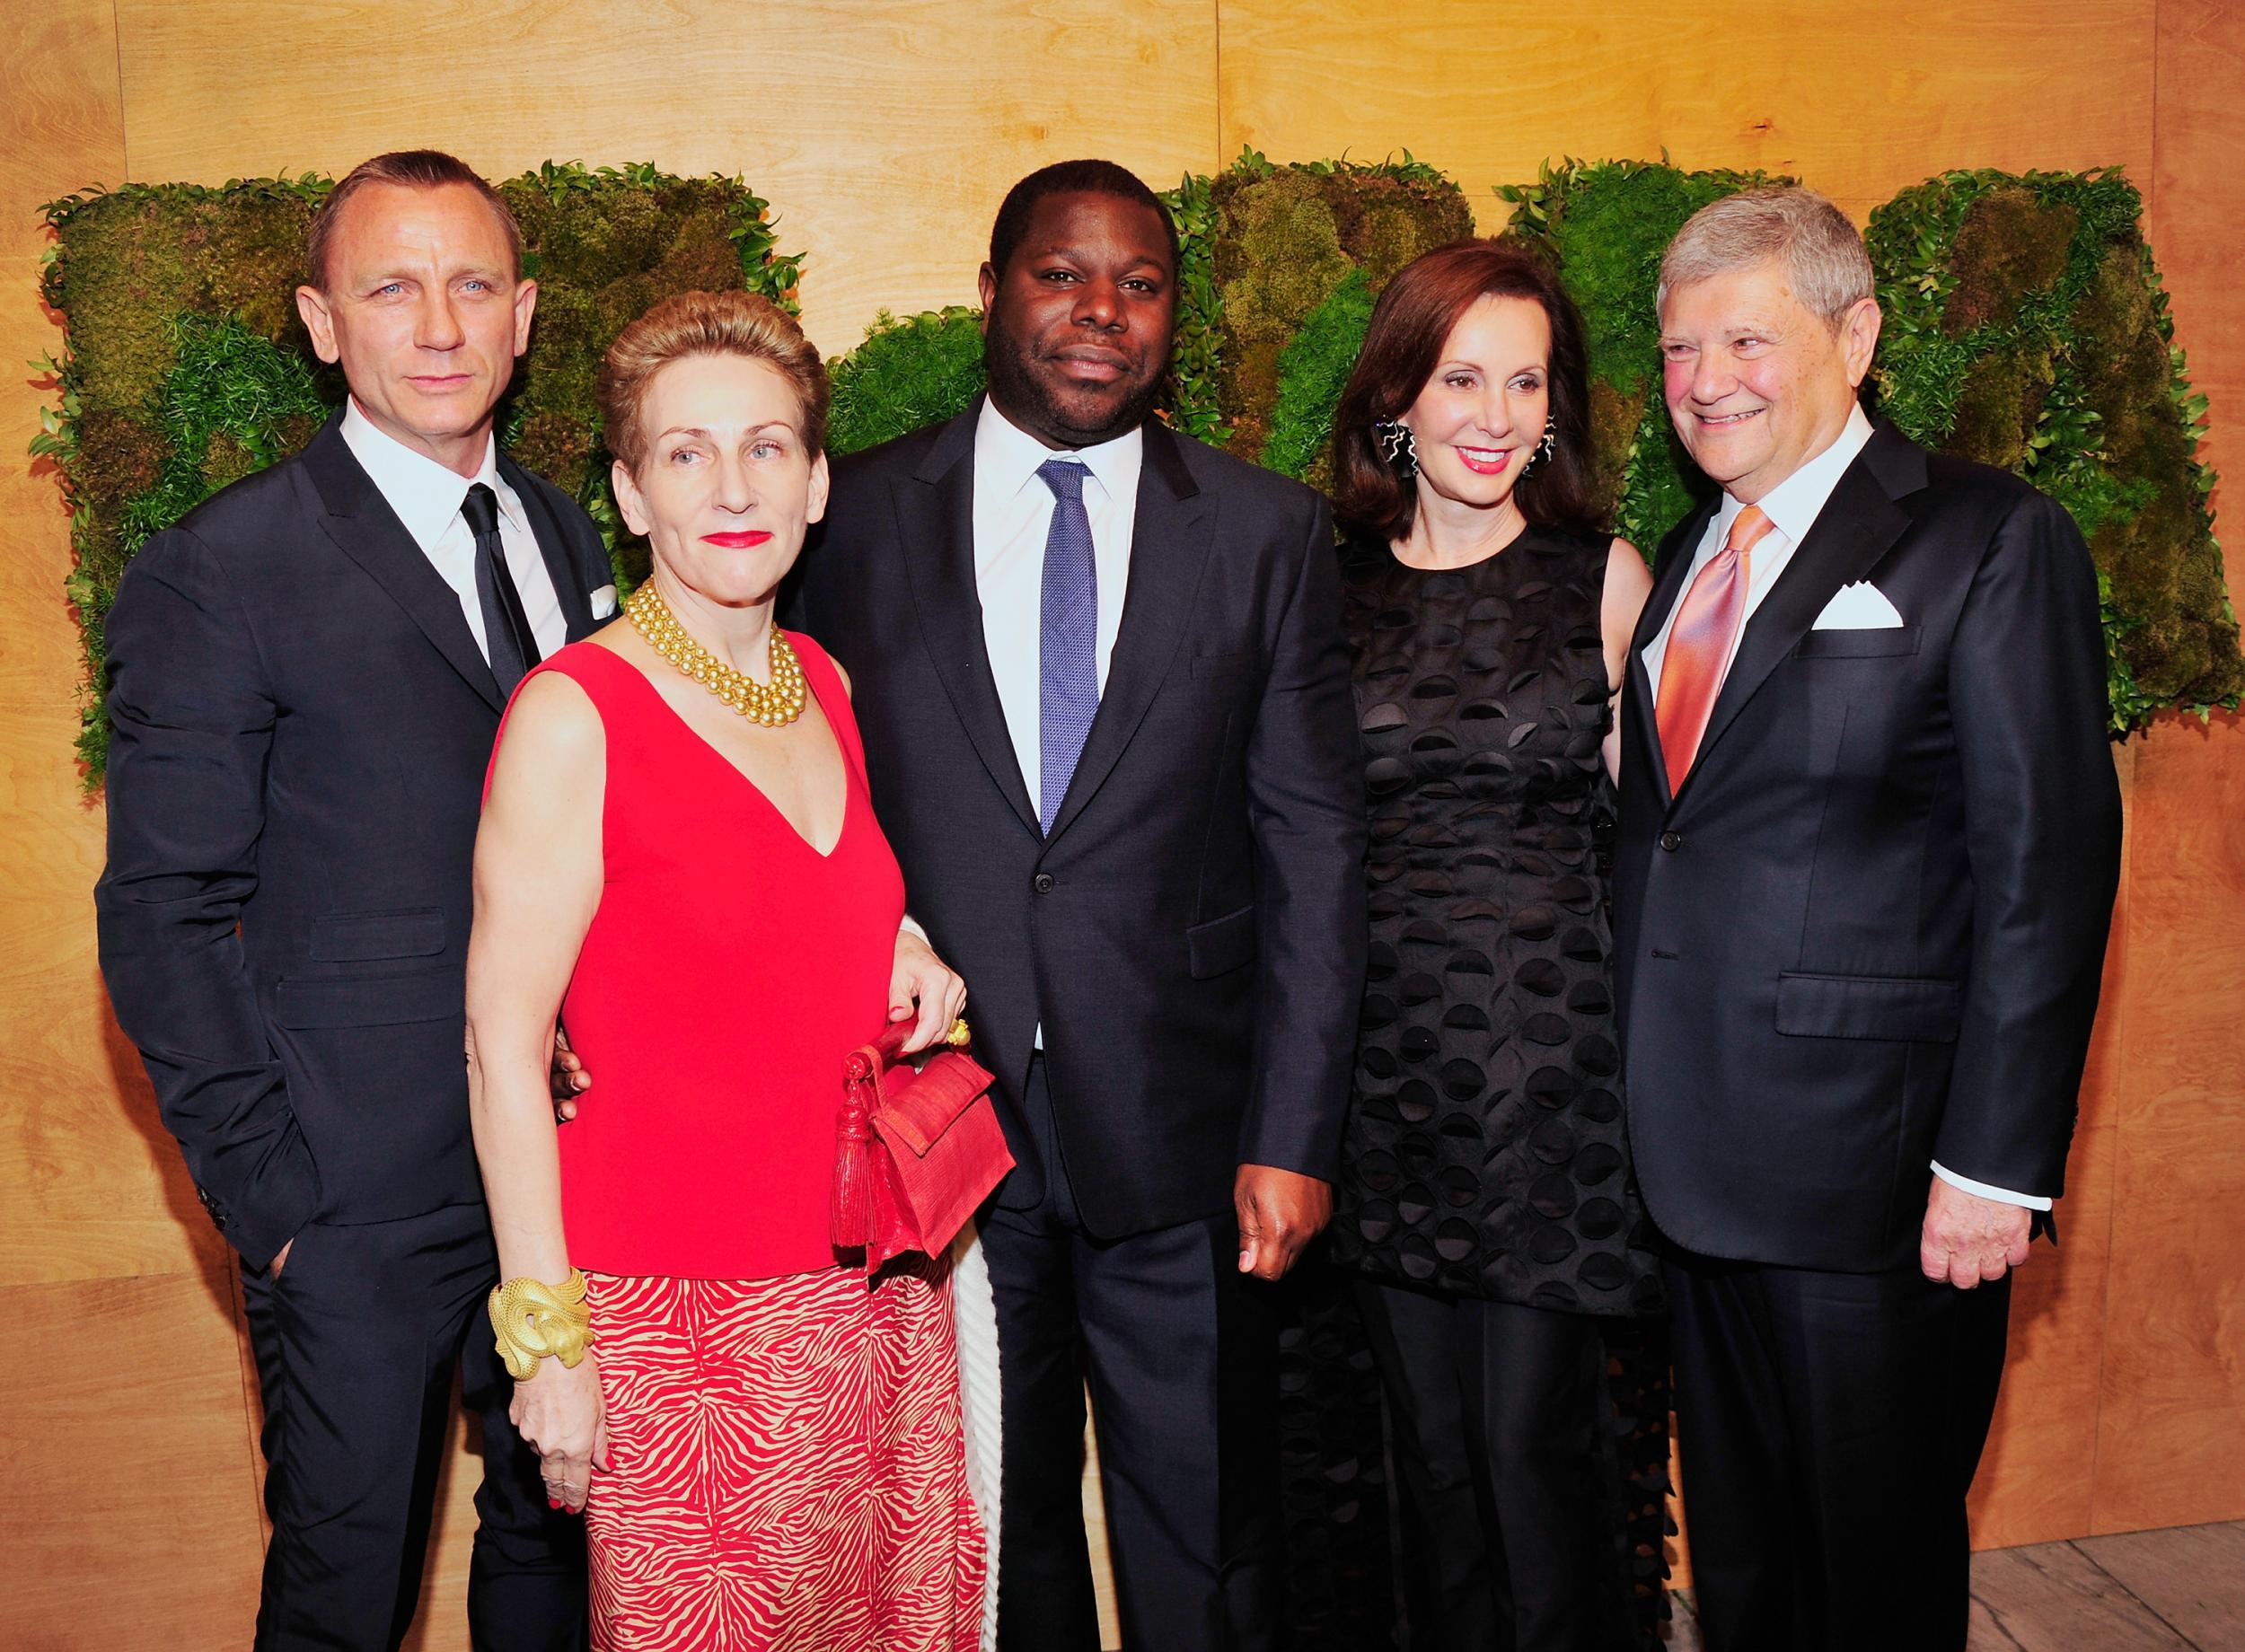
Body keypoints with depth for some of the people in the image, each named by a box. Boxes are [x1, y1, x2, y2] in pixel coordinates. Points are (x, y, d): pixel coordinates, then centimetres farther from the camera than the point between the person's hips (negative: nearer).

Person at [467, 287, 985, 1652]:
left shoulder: (826, 686, 6)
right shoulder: (571, 713, -14)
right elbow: (503, 1044, -12)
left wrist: (901, 952, 1)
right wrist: (548, 1339, -13)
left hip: (879, 1285, 6)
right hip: (680, 1313, -6)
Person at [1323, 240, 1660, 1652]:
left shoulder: (1607, 572, 2)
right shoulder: (1328, 581, 5)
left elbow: (1639, 817, 6)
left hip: (1552, 1051, -2)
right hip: (1385, 1047, 2)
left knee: (1536, 1428, 1)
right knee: (1430, 1431, 13)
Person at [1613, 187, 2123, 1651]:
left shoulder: (1991, 541, -7)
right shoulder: (1687, 556, 13)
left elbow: (2049, 865, -12)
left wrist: (1996, 1162, -16)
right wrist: (1636, 1108, 8)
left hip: (1874, 1167, -6)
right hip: (1695, 1152, 6)